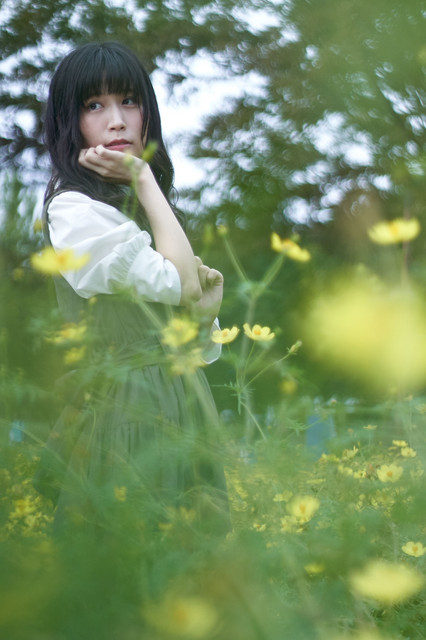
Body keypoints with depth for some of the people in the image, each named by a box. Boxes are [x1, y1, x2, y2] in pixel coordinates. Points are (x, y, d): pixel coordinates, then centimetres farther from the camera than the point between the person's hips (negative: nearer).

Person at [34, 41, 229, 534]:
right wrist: (143, 180, -14)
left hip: (180, 394, 8)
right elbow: (179, 284, -19)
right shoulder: (74, 208, -16)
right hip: (125, 404, -8)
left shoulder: (135, 197, 12)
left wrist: (208, 294, -10)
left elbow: (198, 285, 13)